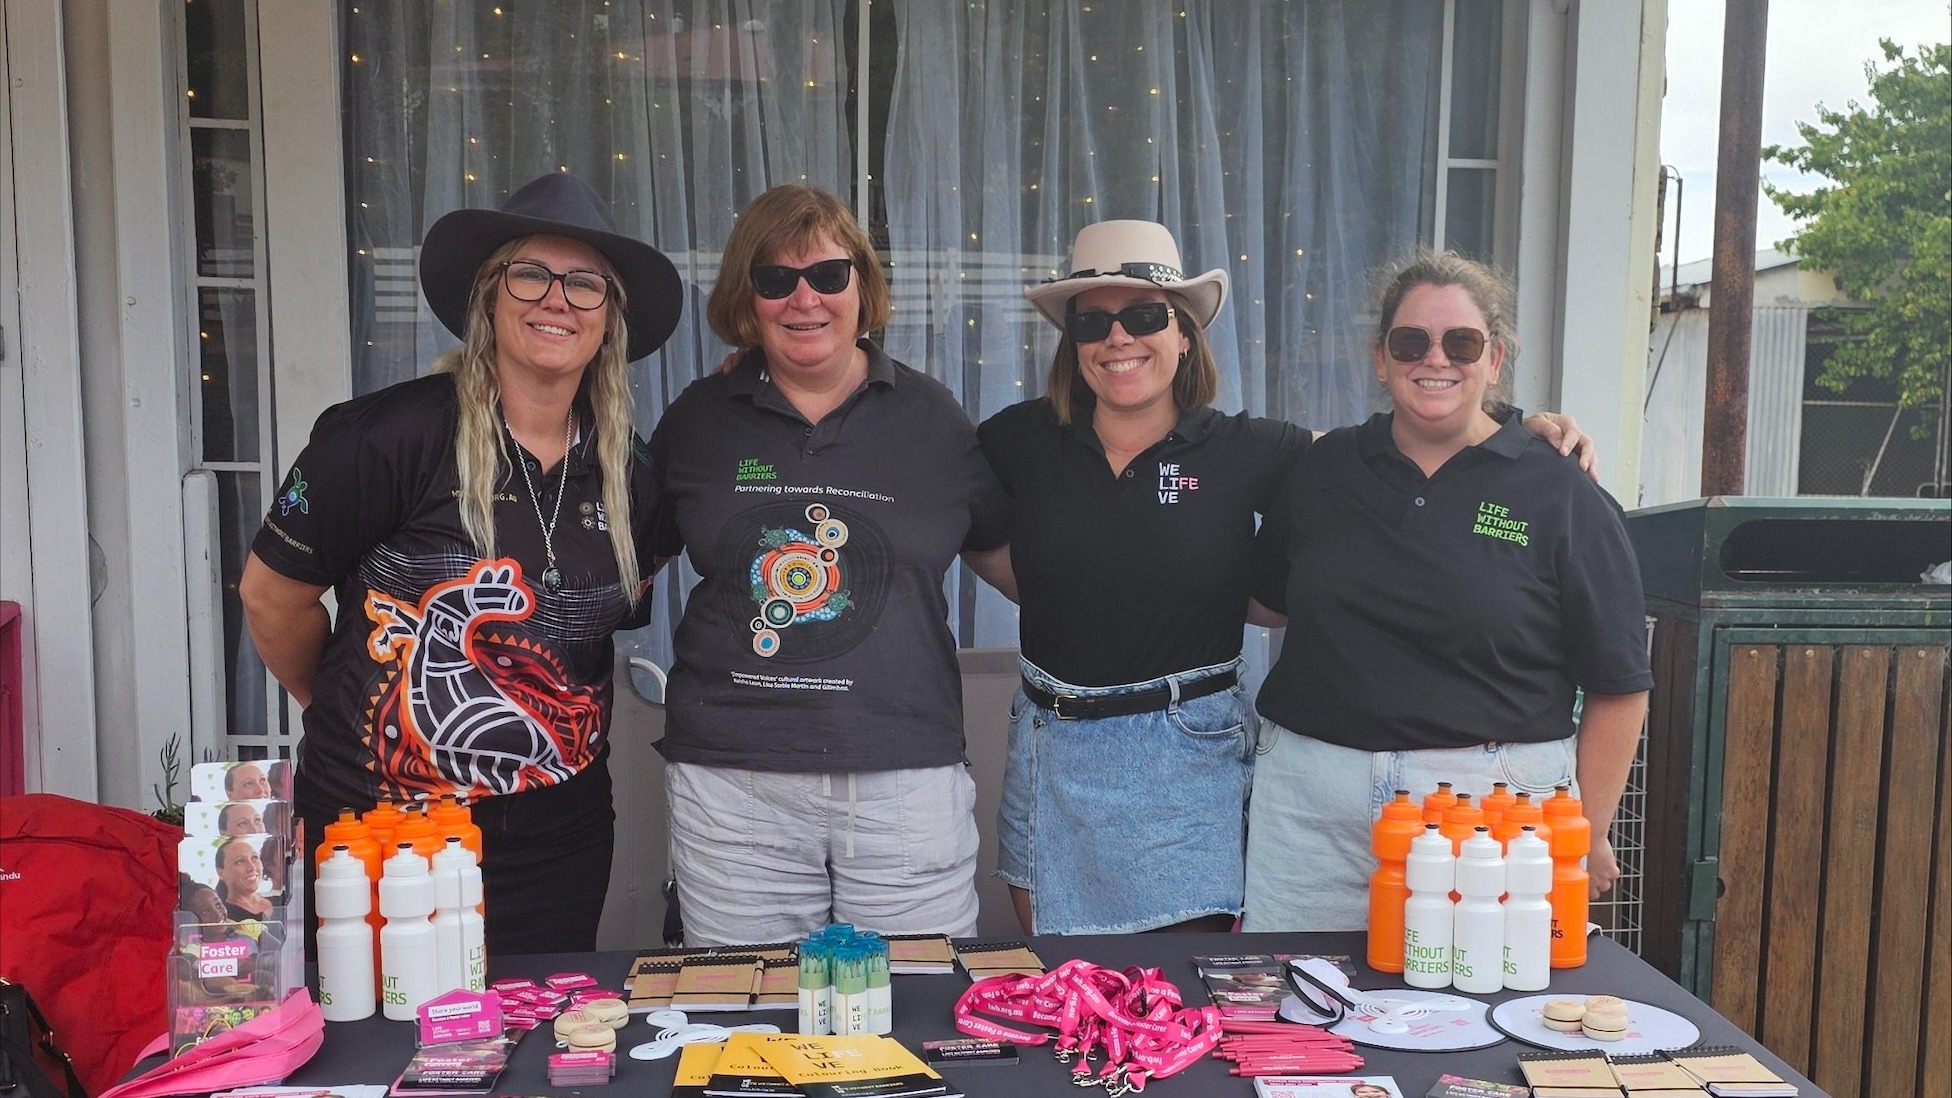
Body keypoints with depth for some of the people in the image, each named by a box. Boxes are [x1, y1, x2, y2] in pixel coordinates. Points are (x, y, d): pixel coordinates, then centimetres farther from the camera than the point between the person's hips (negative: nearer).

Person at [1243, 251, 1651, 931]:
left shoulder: (1559, 496, 0)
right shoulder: (1326, 471, 9)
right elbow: (1266, 595, 25)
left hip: (1492, 801, -2)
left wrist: (1588, 840, 0)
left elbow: (1618, 688, 1)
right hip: (1315, 799, 3)